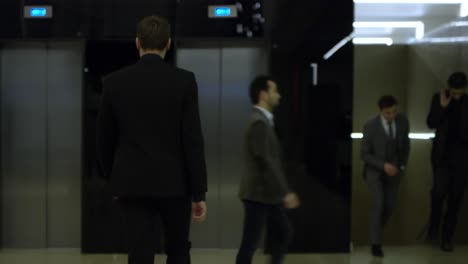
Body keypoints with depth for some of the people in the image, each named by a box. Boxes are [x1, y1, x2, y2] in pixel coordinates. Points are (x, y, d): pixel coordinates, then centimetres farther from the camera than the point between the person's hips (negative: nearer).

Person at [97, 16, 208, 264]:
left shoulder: (114, 81, -1)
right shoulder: (184, 80, -7)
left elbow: (104, 139, 5)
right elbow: (193, 140, -10)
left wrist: (113, 178, 21)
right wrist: (199, 193, -5)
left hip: (132, 182, 1)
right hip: (174, 182, -1)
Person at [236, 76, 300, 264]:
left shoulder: (264, 121, 13)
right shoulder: (259, 123, -19)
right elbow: (266, 162, -24)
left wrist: (282, 191, 19)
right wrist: (285, 192, -23)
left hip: (268, 193, 10)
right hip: (258, 194, -10)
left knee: (283, 232, 15)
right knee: (250, 243, -2)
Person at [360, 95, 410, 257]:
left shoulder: (403, 121, -12)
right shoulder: (370, 126, -23)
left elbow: (405, 145, 6)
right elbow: (364, 154, -17)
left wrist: (402, 166, 5)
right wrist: (384, 165, -27)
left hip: (393, 170, 4)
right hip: (374, 170, -4)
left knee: (389, 206, 7)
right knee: (378, 204, -18)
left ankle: (376, 231, 36)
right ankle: (376, 243, -4)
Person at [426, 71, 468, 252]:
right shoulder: (439, 98, -1)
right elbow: (431, 124, -6)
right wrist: (442, 107, -17)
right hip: (442, 154, -1)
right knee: (439, 191, -15)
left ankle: (447, 237, 12)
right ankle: (434, 227, 10)